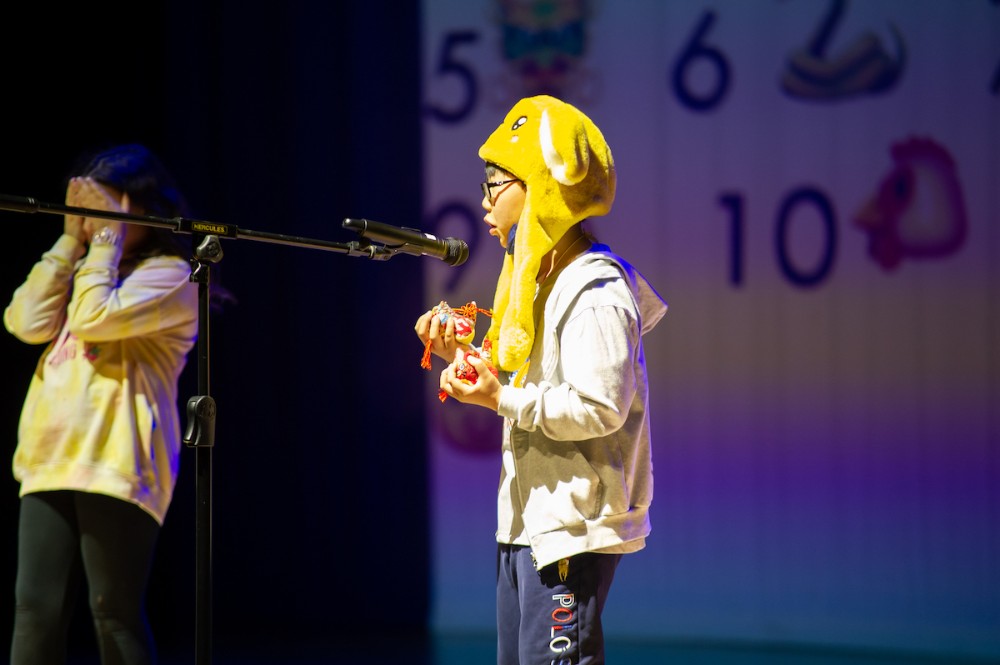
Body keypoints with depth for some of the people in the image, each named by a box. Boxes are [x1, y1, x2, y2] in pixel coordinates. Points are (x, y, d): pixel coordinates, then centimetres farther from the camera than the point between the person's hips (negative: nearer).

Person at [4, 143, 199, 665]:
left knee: (114, 613, -6)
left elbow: (94, 319, -16)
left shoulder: (169, 274, 0)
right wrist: (72, 239, 8)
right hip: (51, 463, 7)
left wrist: (109, 237, -5)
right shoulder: (84, 270, 24)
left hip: (115, 465, -7)